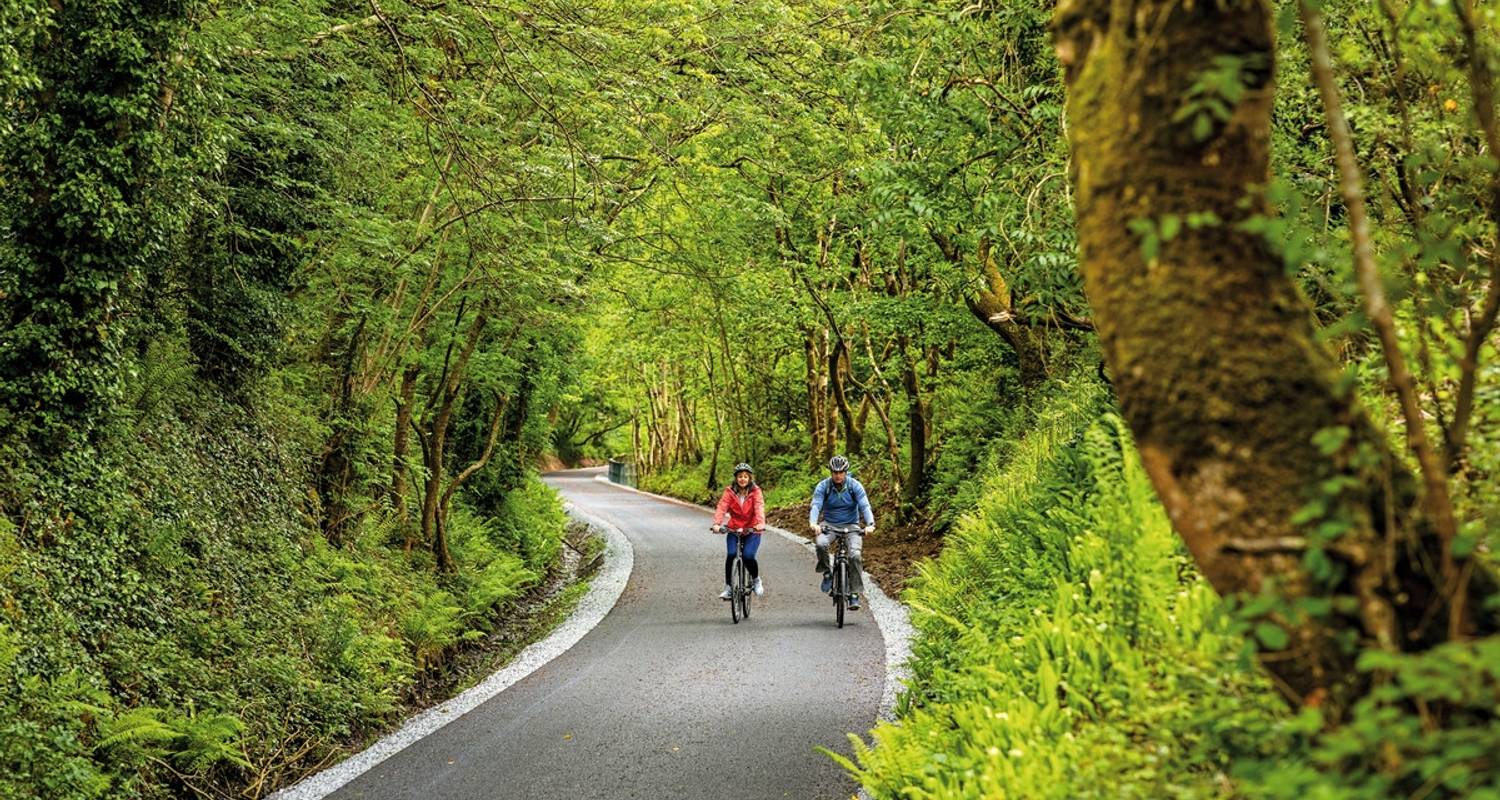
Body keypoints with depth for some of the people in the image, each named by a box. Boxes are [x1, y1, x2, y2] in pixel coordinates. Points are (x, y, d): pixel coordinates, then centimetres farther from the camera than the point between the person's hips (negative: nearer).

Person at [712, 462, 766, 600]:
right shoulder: (730, 491, -2)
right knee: (731, 555, -20)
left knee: (748, 556, -20)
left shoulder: (755, 491, -5)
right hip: (733, 530, 1)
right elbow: (722, 507, -13)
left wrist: (760, 523, -37)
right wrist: (717, 524, -31)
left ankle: (756, 580, 10)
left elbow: (759, 508, -19)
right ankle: (728, 587, -7)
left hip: (752, 530, -1)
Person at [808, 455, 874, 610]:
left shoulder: (855, 486, -11)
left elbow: (865, 506, -20)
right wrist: (813, 523, -43)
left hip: (851, 525, 0)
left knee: (854, 555, -24)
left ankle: (854, 594, -14)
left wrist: (870, 524, -40)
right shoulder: (823, 486, -11)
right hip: (829, 524, 0)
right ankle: (827, 573, -8)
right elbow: (816, 506, -23)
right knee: (821, 543, -33)